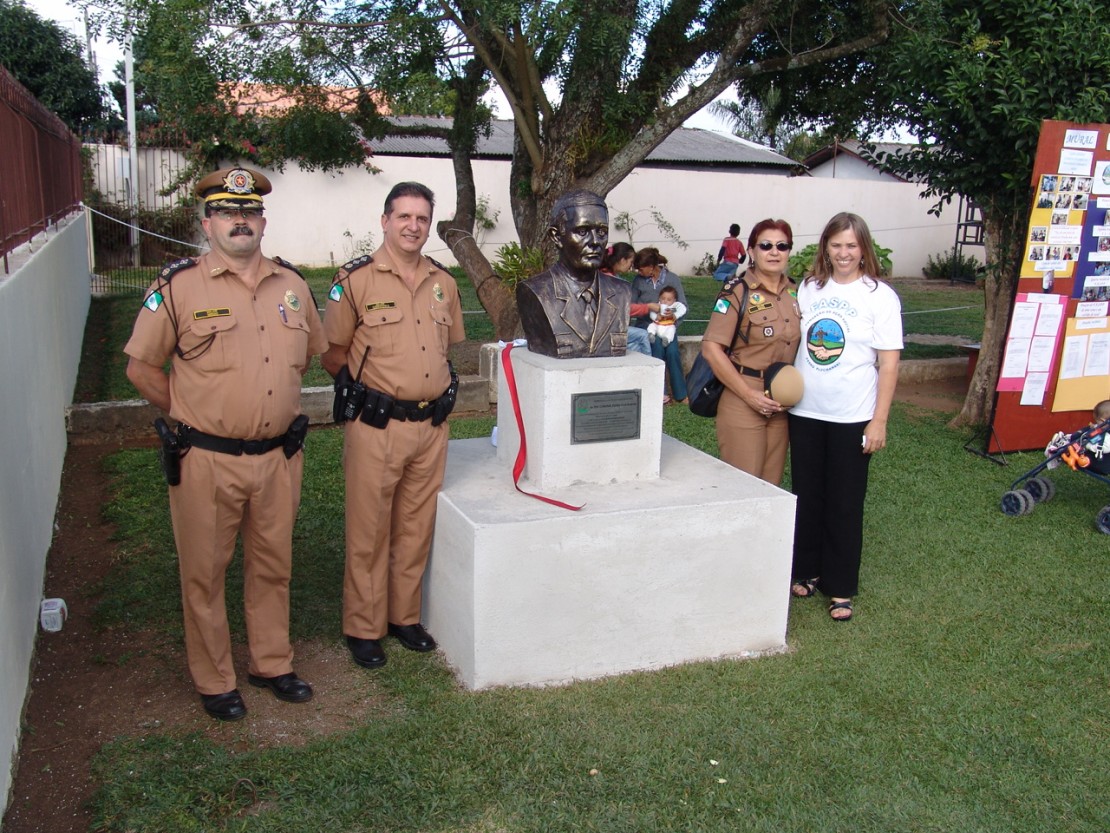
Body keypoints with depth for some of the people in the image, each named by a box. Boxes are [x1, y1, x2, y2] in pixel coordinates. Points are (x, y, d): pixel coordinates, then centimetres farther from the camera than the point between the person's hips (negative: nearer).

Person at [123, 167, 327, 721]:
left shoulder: (291, 285, 6)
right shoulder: (178, 286, -7)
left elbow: (310, 351, 21)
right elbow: (142, 367, -1)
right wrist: (190, 414, 1)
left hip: (278, 457, 4)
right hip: (207, 461, -4)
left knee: (273, 566, 16)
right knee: (204, 572, 9)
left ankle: (272, 664, 34)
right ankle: (214, 681, 26)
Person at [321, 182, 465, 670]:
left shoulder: (443, 283, 10)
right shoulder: (355, 280, -5)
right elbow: (332, 355, -1)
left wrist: (441, 387, 6)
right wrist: (370, 385, -8)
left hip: (432, 425, 5)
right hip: (377, 426, -5)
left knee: (416, 527, 14)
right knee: (368, 531, 5)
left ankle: (405, 616, 29)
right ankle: (363, 629, 19)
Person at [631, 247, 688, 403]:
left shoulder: (672, 278, -1)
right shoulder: (639, 280, 1)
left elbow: (683, 306, -4)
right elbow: (631, 306, 5)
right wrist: (649, 306, -12)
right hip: (645, 324, 0)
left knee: (672, 351, -28)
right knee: (657, 345, -31)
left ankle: (680, 393, -16)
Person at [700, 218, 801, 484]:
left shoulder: (795, 293, 11)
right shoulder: (738, 291, -8)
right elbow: (711, 348, -14)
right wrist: (749, 395, -15)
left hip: (781, 405, 6)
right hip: (742, 403, -6)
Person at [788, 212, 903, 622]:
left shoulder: (880, 296, -4)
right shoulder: (809, 289, 6)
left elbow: (889, 363, -6)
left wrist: (879, 421, -10)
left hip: (852, 418, -3)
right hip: (805, 411, 3)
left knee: (845, 504, 4)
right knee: (806, 496, 12)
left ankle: (840, 588, 16)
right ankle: (806, 571, 28)